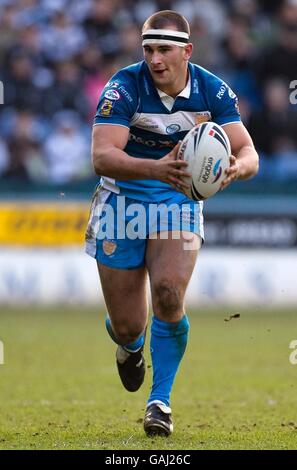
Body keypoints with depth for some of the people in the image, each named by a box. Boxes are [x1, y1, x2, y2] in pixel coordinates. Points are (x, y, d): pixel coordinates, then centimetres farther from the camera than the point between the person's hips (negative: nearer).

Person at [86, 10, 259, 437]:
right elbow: (102, 157, -31)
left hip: (179, 201, 1)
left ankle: (160, 401, -5)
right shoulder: (125, 87, -21)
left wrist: (236, 168, -38)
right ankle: (130, 347, 42)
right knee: (127, 326, 0)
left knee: (168, 294, -24)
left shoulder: (213, 92, -12)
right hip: (123, 201, -1)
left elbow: (248, 154, -13)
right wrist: (155, 168, -49)